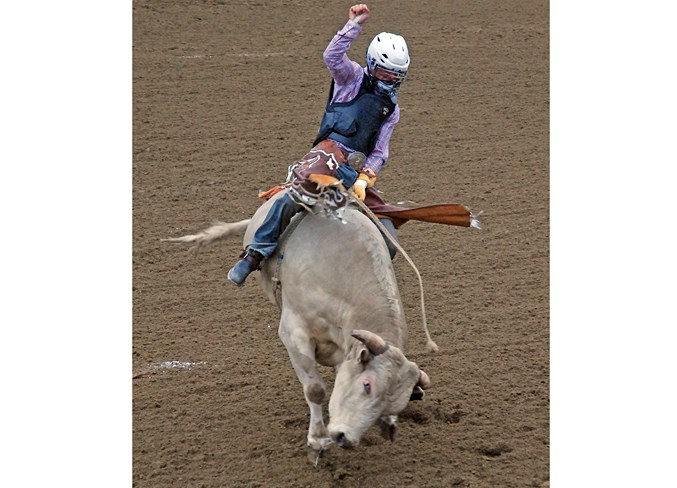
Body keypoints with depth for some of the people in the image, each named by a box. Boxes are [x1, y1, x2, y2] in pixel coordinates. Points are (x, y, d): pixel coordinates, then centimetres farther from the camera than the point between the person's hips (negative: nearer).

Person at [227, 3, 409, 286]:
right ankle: (253, 256, -25)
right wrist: (355, 24, -12)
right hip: (331, 151, -5)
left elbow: (380, 152, 16)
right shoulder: (353, 78, 14)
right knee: (298, 194, -30)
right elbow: (333, 56, -8)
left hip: (358, 169, 5)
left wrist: (364, 180, -1)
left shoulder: (392, 109, 23)